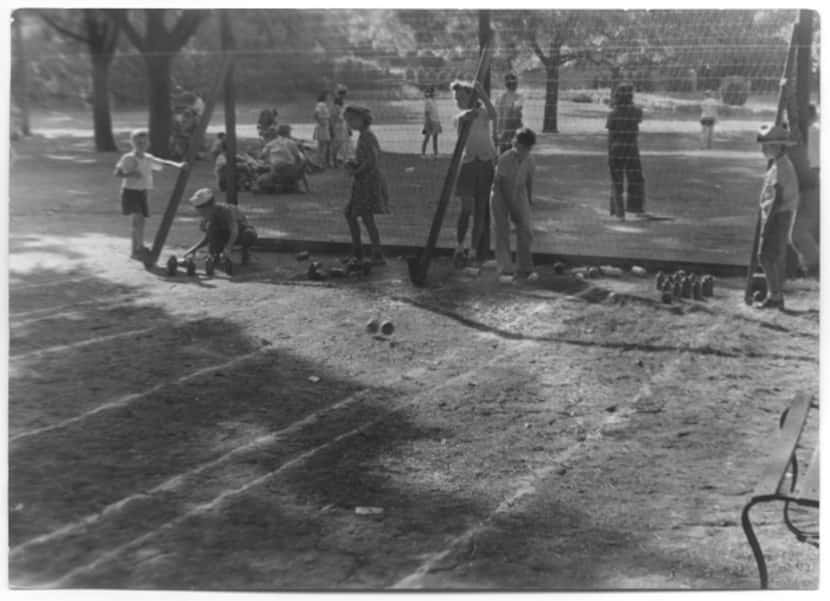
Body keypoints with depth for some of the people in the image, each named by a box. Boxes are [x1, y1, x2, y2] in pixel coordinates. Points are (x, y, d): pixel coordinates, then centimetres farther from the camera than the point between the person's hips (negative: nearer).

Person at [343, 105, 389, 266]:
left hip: (369, 180, -10)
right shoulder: (364, 135, 13)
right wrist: (353, 164, 9)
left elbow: (372, 160, -25)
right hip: (363, 182, 10)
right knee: (349, 214, 14)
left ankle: (378, 256, -2)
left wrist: (356, 171, -13)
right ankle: (357, 253, 20)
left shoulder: (366, 136, -17)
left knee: (367, 218, -7)